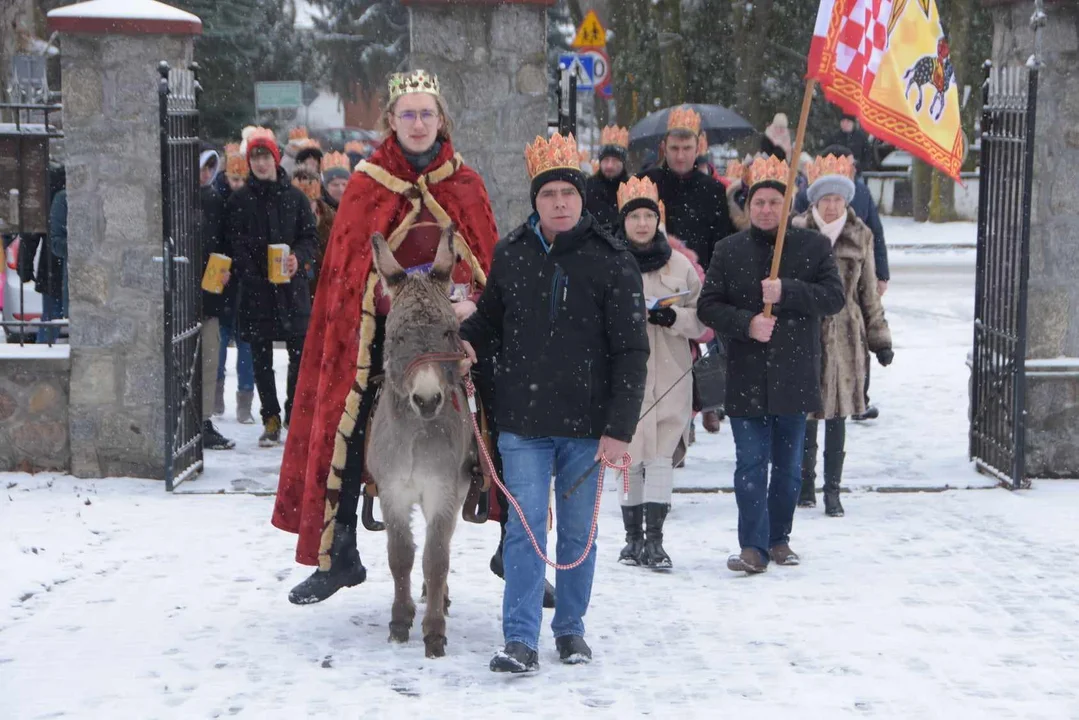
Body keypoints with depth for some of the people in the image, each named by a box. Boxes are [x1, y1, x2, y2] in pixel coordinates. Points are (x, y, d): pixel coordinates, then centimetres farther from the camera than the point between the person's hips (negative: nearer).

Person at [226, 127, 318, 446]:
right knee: (261, 358, 4)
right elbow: (236, 244, -1)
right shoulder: (240, 200, 5)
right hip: (255, 288, 0)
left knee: (300, 353, -2)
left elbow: (311, 238, 7)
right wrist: (253, 276, -13)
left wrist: (298, 258, -14)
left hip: (292, 287, 0)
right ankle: (271, 419, 13)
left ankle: (295, 414, 12)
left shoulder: (294, 197, 7)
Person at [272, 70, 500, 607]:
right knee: (347, 437, -2)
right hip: (380, 330, -1)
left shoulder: (465, 185, 7)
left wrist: (470, 301, -13)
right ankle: (338, 558, 11)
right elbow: (349, 265, 1)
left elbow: (488, 257, 7)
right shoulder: (367, 184, 3)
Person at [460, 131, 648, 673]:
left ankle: (571, 628, 25)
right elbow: (492, 318, 21)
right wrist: (469, 342, -3)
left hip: (586, 424, -1)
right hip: (523, 422, 1)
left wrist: (619, 428, -10)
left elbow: (631, 351, -5)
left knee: (578, 531, 10)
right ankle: (520, 639, 0)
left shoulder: (612, 261, -4)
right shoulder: (510, 255, 4)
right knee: (525, 527, -3)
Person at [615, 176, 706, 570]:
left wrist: (674, 318, -12)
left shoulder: (680, 265, 5)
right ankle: (633, 536, 17)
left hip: (669, 375, 0)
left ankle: (654, 540, -3)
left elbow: (701, 319, 7)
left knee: (661, 456, -4)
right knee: (629, 456, 6)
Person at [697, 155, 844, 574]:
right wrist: (746, 323, -14)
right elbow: (708, 306, 2)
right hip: (746, 377, 0)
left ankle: (779, 537, 25)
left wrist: (787, 292, -19)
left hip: (795, 374, 1)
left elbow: (833, 298, -6)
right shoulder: (729, 251, 5)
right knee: (750, 463, -5)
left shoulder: (813, 247, 3)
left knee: (788, 464, 11)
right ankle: (753, 547, -5)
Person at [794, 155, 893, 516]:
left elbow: (869, 292, 12)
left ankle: (832, 492, 6)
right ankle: (806, 483, 22)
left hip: (845, 335, 1)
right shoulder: (797, 233, -2)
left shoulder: (859, 236, 6)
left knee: (838, 413, 0)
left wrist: (880, 338, 11)